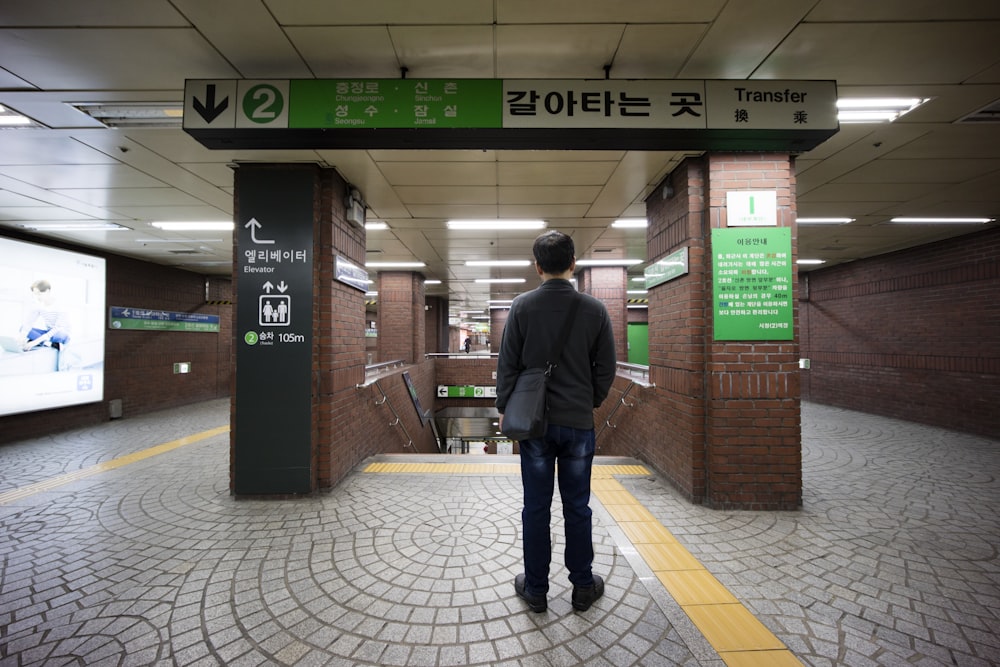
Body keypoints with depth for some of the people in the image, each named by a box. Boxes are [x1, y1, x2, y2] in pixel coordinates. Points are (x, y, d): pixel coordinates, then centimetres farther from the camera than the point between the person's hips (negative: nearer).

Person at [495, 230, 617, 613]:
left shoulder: (522, 306, -7)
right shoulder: (594, 309, -4)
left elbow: (508, 364, -6)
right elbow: (606, 367, 1)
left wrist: (504, 408, 6)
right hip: (579, 423, 1)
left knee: (536, 507, 11)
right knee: (577, 507, 15)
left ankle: (535, 590, 27)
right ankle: (583, 587, 31)